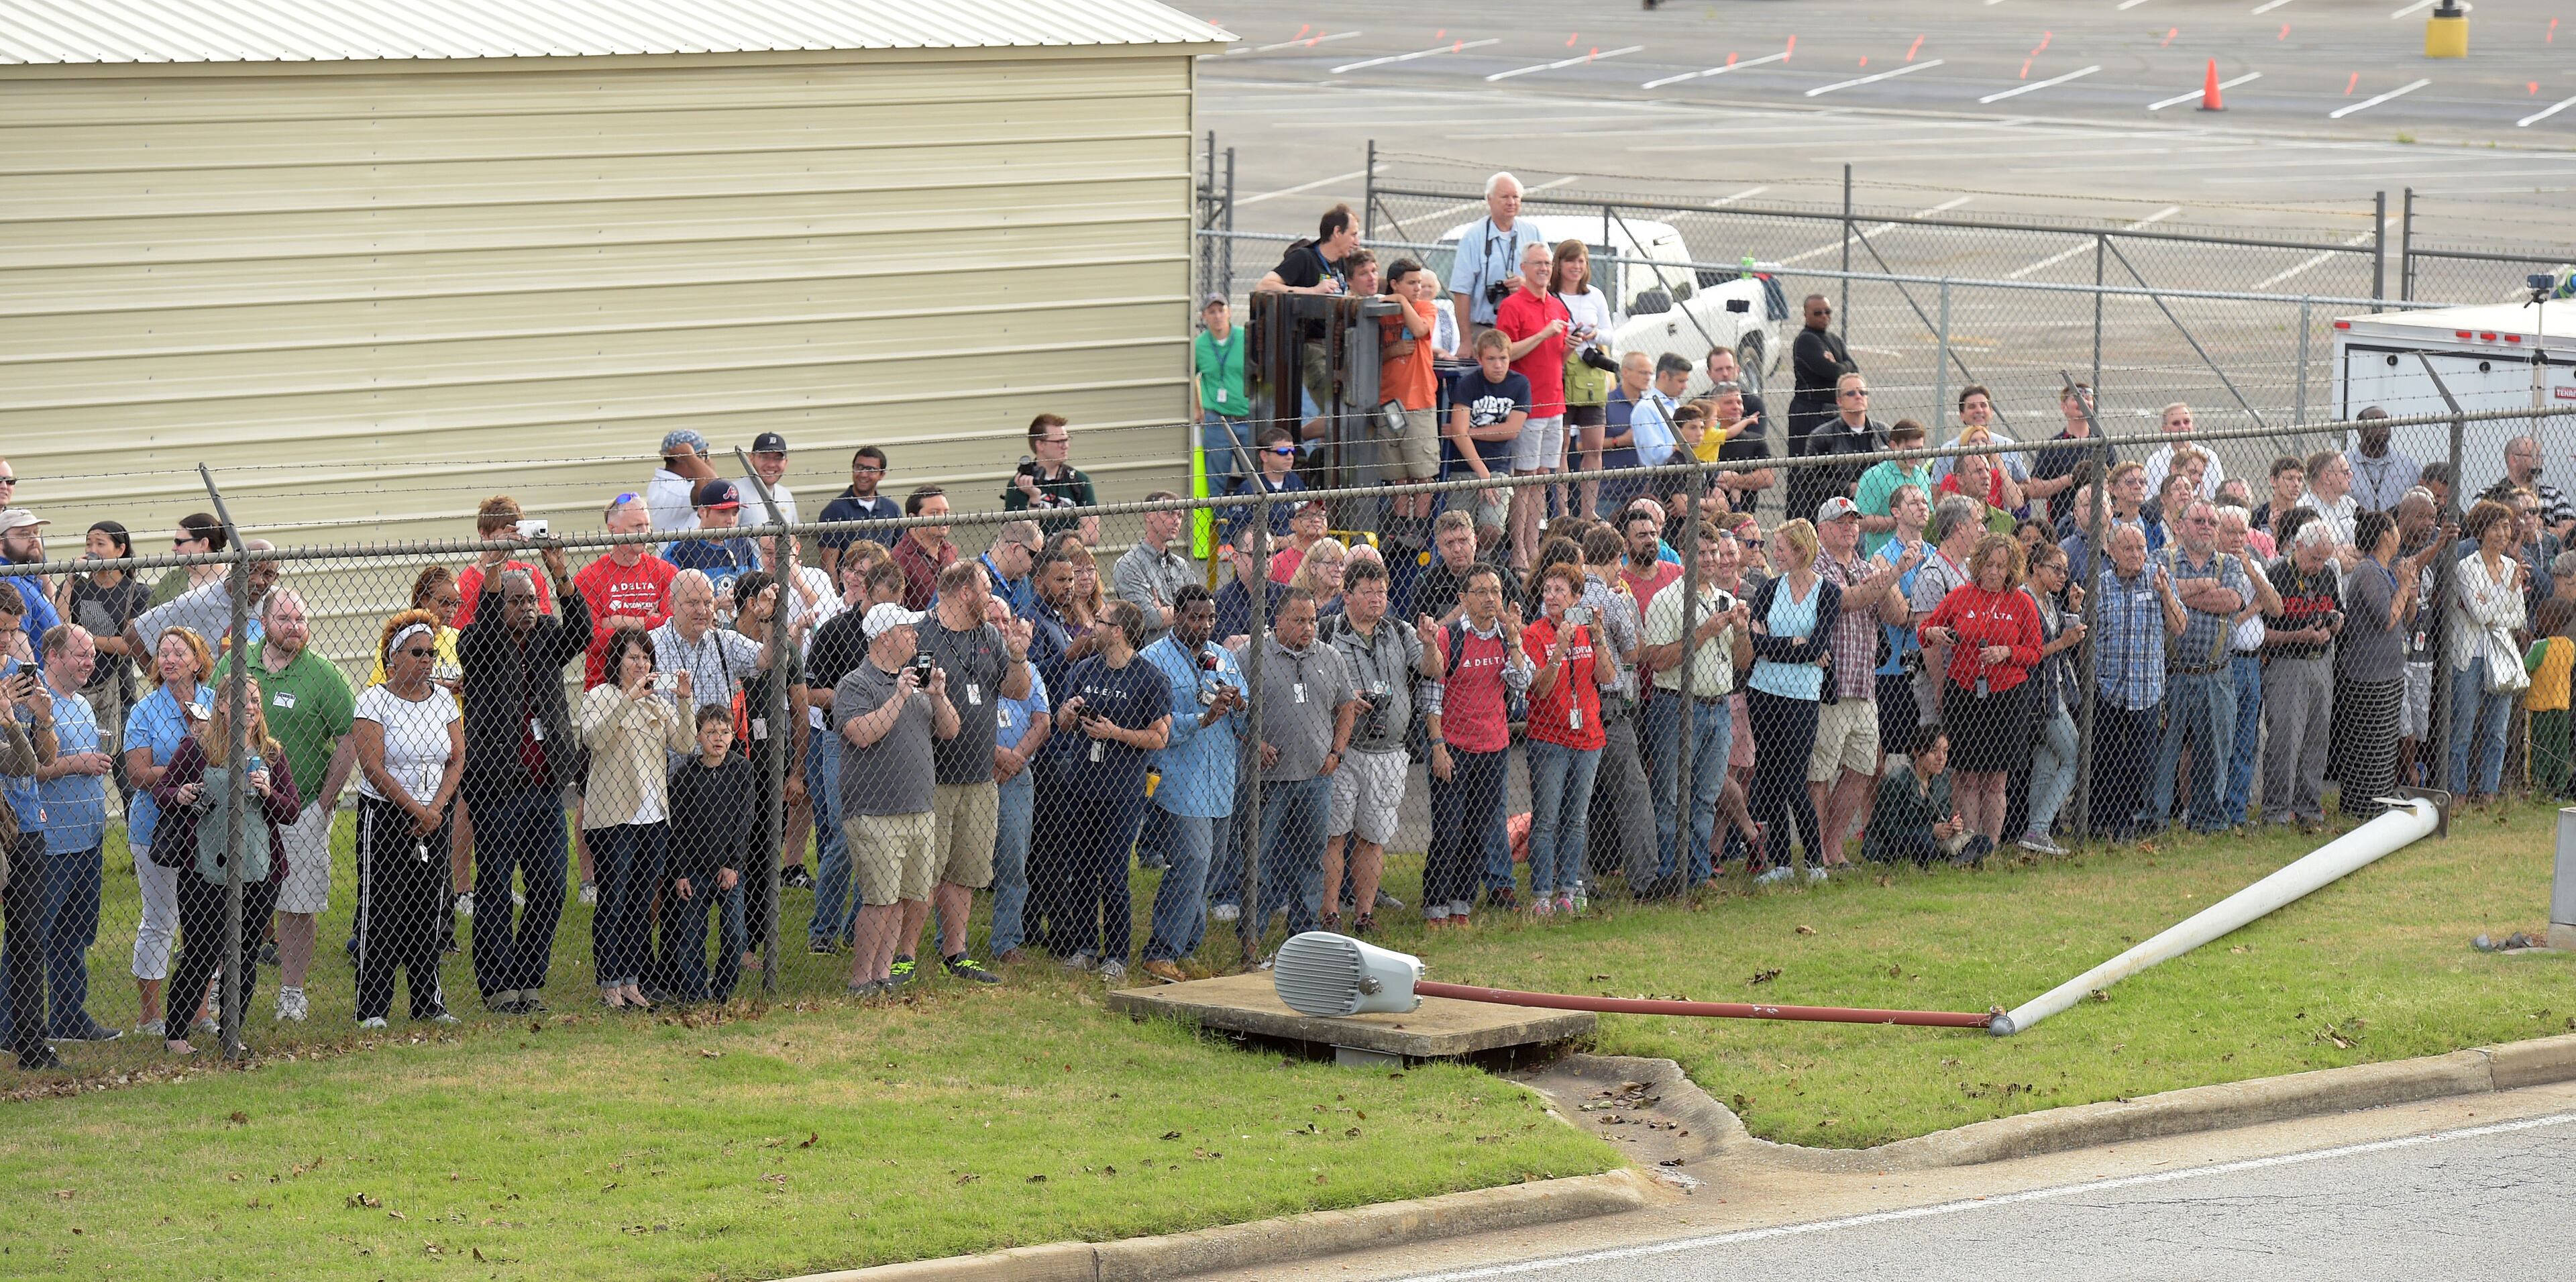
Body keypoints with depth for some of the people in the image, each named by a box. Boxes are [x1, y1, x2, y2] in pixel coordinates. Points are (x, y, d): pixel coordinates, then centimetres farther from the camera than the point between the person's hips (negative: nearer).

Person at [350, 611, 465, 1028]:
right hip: (384, 817, -5)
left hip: (433, 818, 5)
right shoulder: (374, 701, -7)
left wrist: (435, 809, -8)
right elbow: (374, 768, -14)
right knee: (381, 911, -5)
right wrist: (416, 809, -16)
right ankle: (371, 1007, -2)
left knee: (429, 910, 5)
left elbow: (457, 760, 7)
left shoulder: (443, 700, 9)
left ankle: (428, 1002, 12)